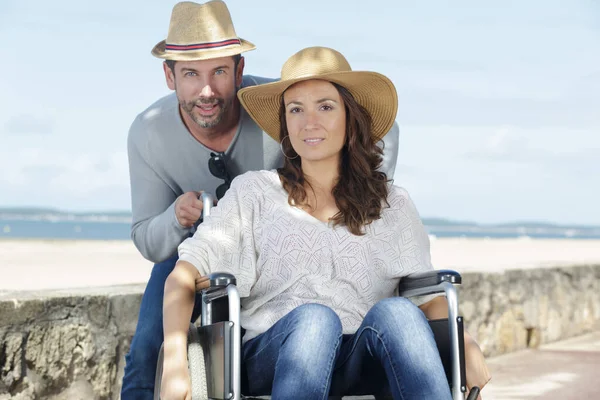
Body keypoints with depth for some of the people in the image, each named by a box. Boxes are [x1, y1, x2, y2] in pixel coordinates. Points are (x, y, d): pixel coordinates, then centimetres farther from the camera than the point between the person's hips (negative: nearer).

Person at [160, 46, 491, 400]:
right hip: (272, 359, -1)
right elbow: (184, 277, 5)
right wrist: (175, 364, -13)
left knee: (396, 312, -31)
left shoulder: (392, 204, 19)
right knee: (314, 317, -34)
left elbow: (428, 297, 12)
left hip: (361, 364, 1)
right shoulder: (254, 192, 15)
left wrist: (465, 344, -11)